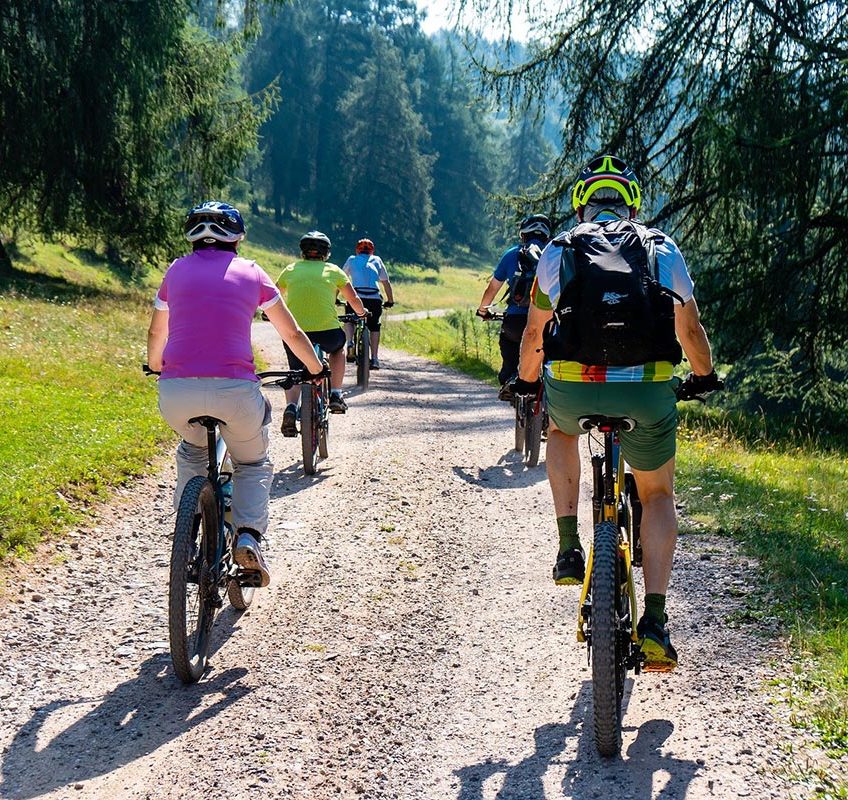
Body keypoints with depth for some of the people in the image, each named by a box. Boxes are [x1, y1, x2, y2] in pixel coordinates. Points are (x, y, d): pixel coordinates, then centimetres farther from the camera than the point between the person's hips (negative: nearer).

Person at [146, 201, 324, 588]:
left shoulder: (177, 270, 17)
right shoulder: (251, 273, 13)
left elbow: (156, 332, 32)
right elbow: (292, 333, 21)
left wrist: (155, 367, 52)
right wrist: (317, 370, 39)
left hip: (176, 392, 2)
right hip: (234, 389, -2)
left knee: (192, 451, 34)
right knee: (253, 464, 24)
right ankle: (249, 535, 1)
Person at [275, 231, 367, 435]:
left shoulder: (290, 270, 12)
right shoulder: (333, 271, 10)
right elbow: (354, 300, 19)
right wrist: (362, 312, 40)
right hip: (328, 332, 0)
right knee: (338, 348, 32)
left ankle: (291, 408, -9)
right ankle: (336, 395, 24)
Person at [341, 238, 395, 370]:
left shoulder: (352, 260, 21)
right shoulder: (377, 260, 23)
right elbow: (386, 282, 23)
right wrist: (390, 301, 32)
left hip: (356, 296, -1)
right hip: (375, 298, 1)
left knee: (349, 320, 24)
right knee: (374, 327, 18)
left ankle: (350, 343, -3)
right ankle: (374, 359, 10)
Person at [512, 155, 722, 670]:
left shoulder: (558, 250, 15)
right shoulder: (662, 249, 16)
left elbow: (534, 331, 21)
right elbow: (691, 330, 21)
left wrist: (526, 381, 40)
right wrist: (705, 376, 40)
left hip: (572, 388, 0)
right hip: (648, 390, 0)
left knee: (561, 431, 37)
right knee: (658, 496, 22)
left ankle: (569, 548, 22)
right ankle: (655, 620, 6)